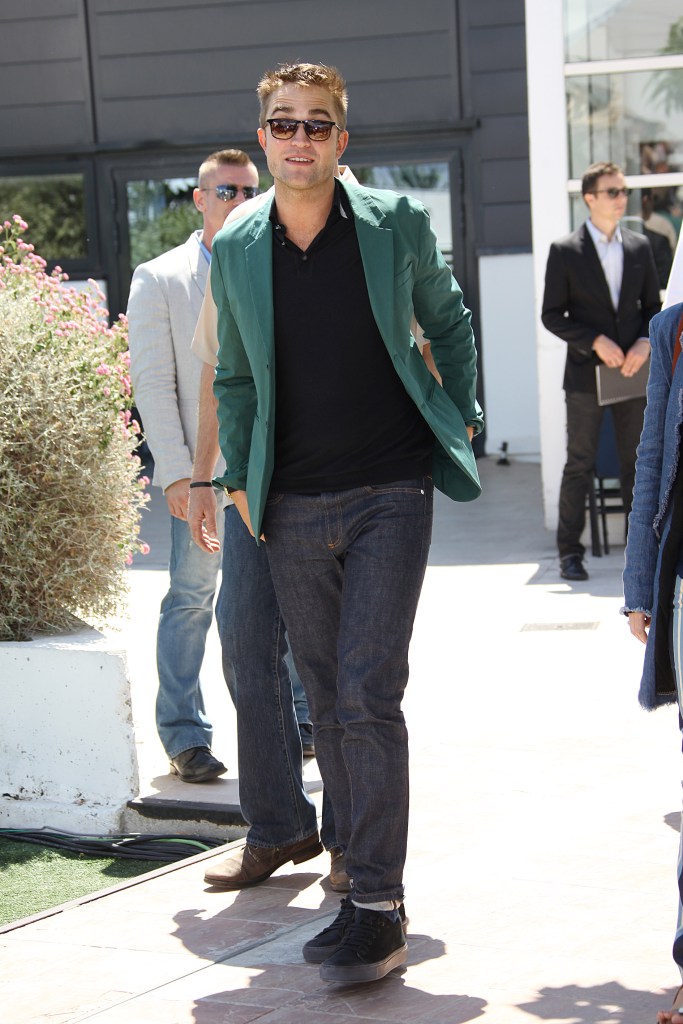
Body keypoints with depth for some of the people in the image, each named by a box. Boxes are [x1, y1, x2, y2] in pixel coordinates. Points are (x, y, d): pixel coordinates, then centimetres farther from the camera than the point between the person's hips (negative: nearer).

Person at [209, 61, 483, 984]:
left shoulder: (397, 225, -2)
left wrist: (462, 415, 9)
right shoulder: (235, 250, 4)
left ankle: (378, 908, -10)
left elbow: (448, 319, 14)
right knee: (328, 702, 8)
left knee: (369, 693, -13)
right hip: (292, 509, 3)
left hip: (389, 494, -3)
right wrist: (238, 478, 11)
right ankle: (362, 873, 19)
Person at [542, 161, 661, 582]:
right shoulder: (565, 252, -2)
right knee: (580, 464, 1)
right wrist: (595, 341, -14)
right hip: (586, 373, -3)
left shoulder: (640, 247, 9)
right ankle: (570, 551, 7)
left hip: (634, 371, 3)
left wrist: (646, 342, -7)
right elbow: (552, 315, -3)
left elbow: (653, 305, 13)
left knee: (638, 461, 6)